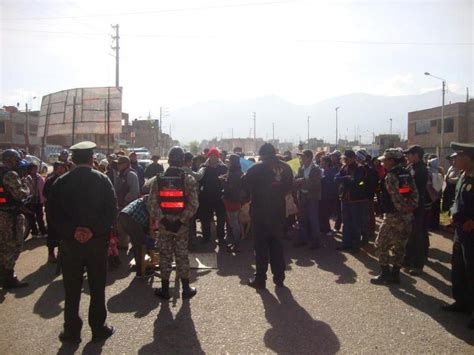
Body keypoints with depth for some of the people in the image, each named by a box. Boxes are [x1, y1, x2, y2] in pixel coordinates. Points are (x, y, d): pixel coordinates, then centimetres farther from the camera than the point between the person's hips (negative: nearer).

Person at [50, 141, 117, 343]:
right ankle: (98, 329, 20)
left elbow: (55, 214, -6)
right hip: (97, 241, -1)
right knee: (97, 288, 11)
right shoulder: (103, 180, -5)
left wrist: (71, 231, -9)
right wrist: (94, 230, -13)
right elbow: (111, 211, -11)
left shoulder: (60, 182, -1)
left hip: (70, 241, 1)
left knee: (72, 290, 12)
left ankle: (72, 331, 20)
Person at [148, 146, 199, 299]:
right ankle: (186, 288, 18)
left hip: (163, 224, 1)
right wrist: (181, 221, -9)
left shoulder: (159, 179, -2)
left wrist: (162, 219, -6)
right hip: (182, 224, -1)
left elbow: (152, 203, -7)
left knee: (165, 255, 11)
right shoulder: (189, 180, -7)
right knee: (182, 255, 9)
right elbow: (193, 204, -14)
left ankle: (165, 289, 18)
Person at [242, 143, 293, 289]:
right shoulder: (286, 167, 1)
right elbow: (289, 186, 9)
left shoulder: (257, 167, -12)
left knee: (261, 246, 4)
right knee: (276, 244, 15)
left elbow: (245, 184, -6)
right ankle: (279, 277, 20)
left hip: (260, 211, -4)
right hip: (278, 211, 4)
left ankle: (260, 278, 10)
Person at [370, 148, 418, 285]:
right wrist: (411, 207, 2)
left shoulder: (390, 176, -14)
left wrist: (402, 209, -13)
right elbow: (415, 193, 4)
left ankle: (386, 275, 6)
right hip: (407, 217, 8)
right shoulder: (407, 174, 9)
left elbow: (396, 197, -23)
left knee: (381, 245, 4)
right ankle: (395, 274, 21)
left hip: (393, 216, -8)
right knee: (399, 246, 15)